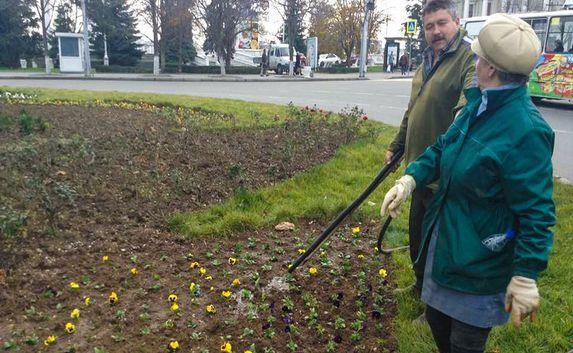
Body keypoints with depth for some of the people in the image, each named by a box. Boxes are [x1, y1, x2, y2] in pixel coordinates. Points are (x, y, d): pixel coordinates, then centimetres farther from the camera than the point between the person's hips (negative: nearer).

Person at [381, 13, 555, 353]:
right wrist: (410, 178, -7)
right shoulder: (479, 105, 0)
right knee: (437, 317, 25)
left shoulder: (526, 130, -27)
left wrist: (526, 277, -21)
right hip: (446, 245, 8)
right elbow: (443, 148, 9)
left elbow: (537, 212, -24)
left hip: (481, 264, -8)